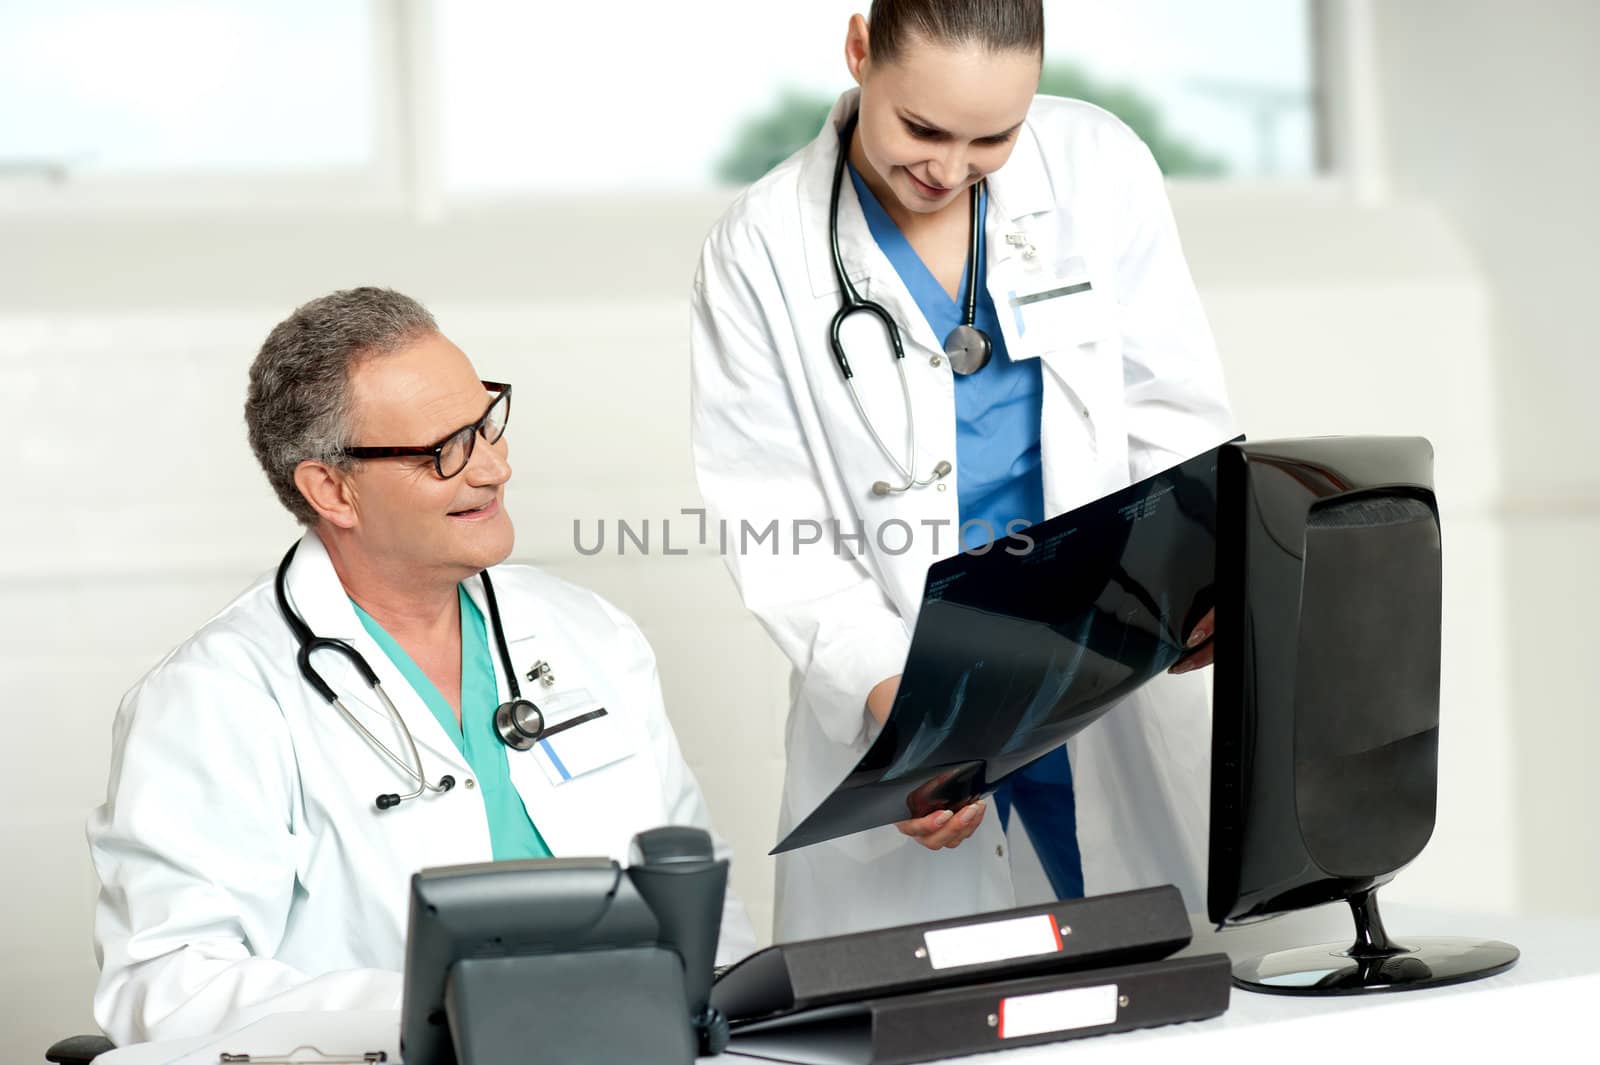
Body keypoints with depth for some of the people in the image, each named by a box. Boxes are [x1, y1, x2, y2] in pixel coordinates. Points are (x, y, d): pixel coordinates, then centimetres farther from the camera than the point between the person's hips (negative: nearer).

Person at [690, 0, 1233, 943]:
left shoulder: (1099, 165, -2)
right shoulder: (763, 249, -7)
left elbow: (1175, 413, 1)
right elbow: (777, 531, -9)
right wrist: (892, 697, -24)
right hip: (892, 699, -2)